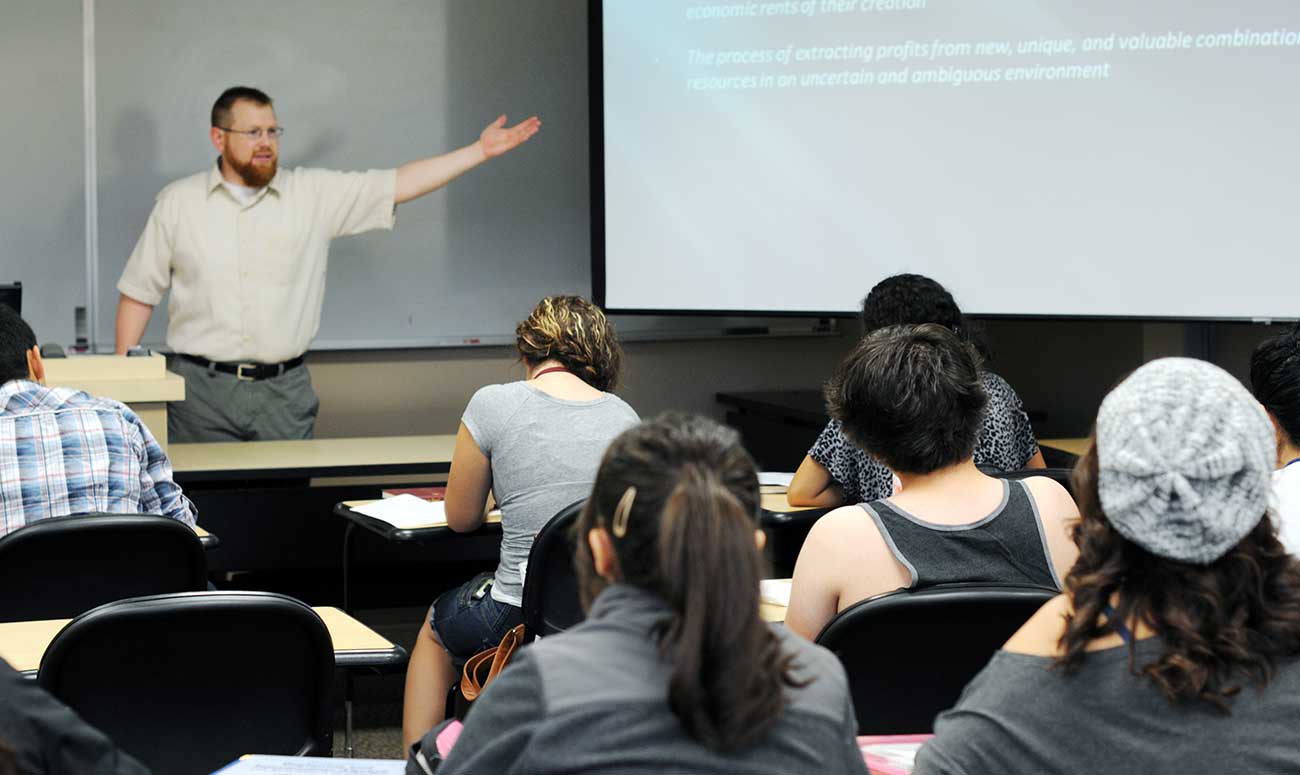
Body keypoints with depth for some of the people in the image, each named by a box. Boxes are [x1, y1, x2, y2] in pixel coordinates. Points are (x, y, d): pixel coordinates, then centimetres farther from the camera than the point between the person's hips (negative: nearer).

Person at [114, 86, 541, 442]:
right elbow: (139, 293, 8)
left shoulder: (313, 194, 4)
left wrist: (480, 151, -7)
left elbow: (398, 185, 0)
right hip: (201, 390, -1)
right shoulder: (178, 202, 4)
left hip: (283, 393, 1)